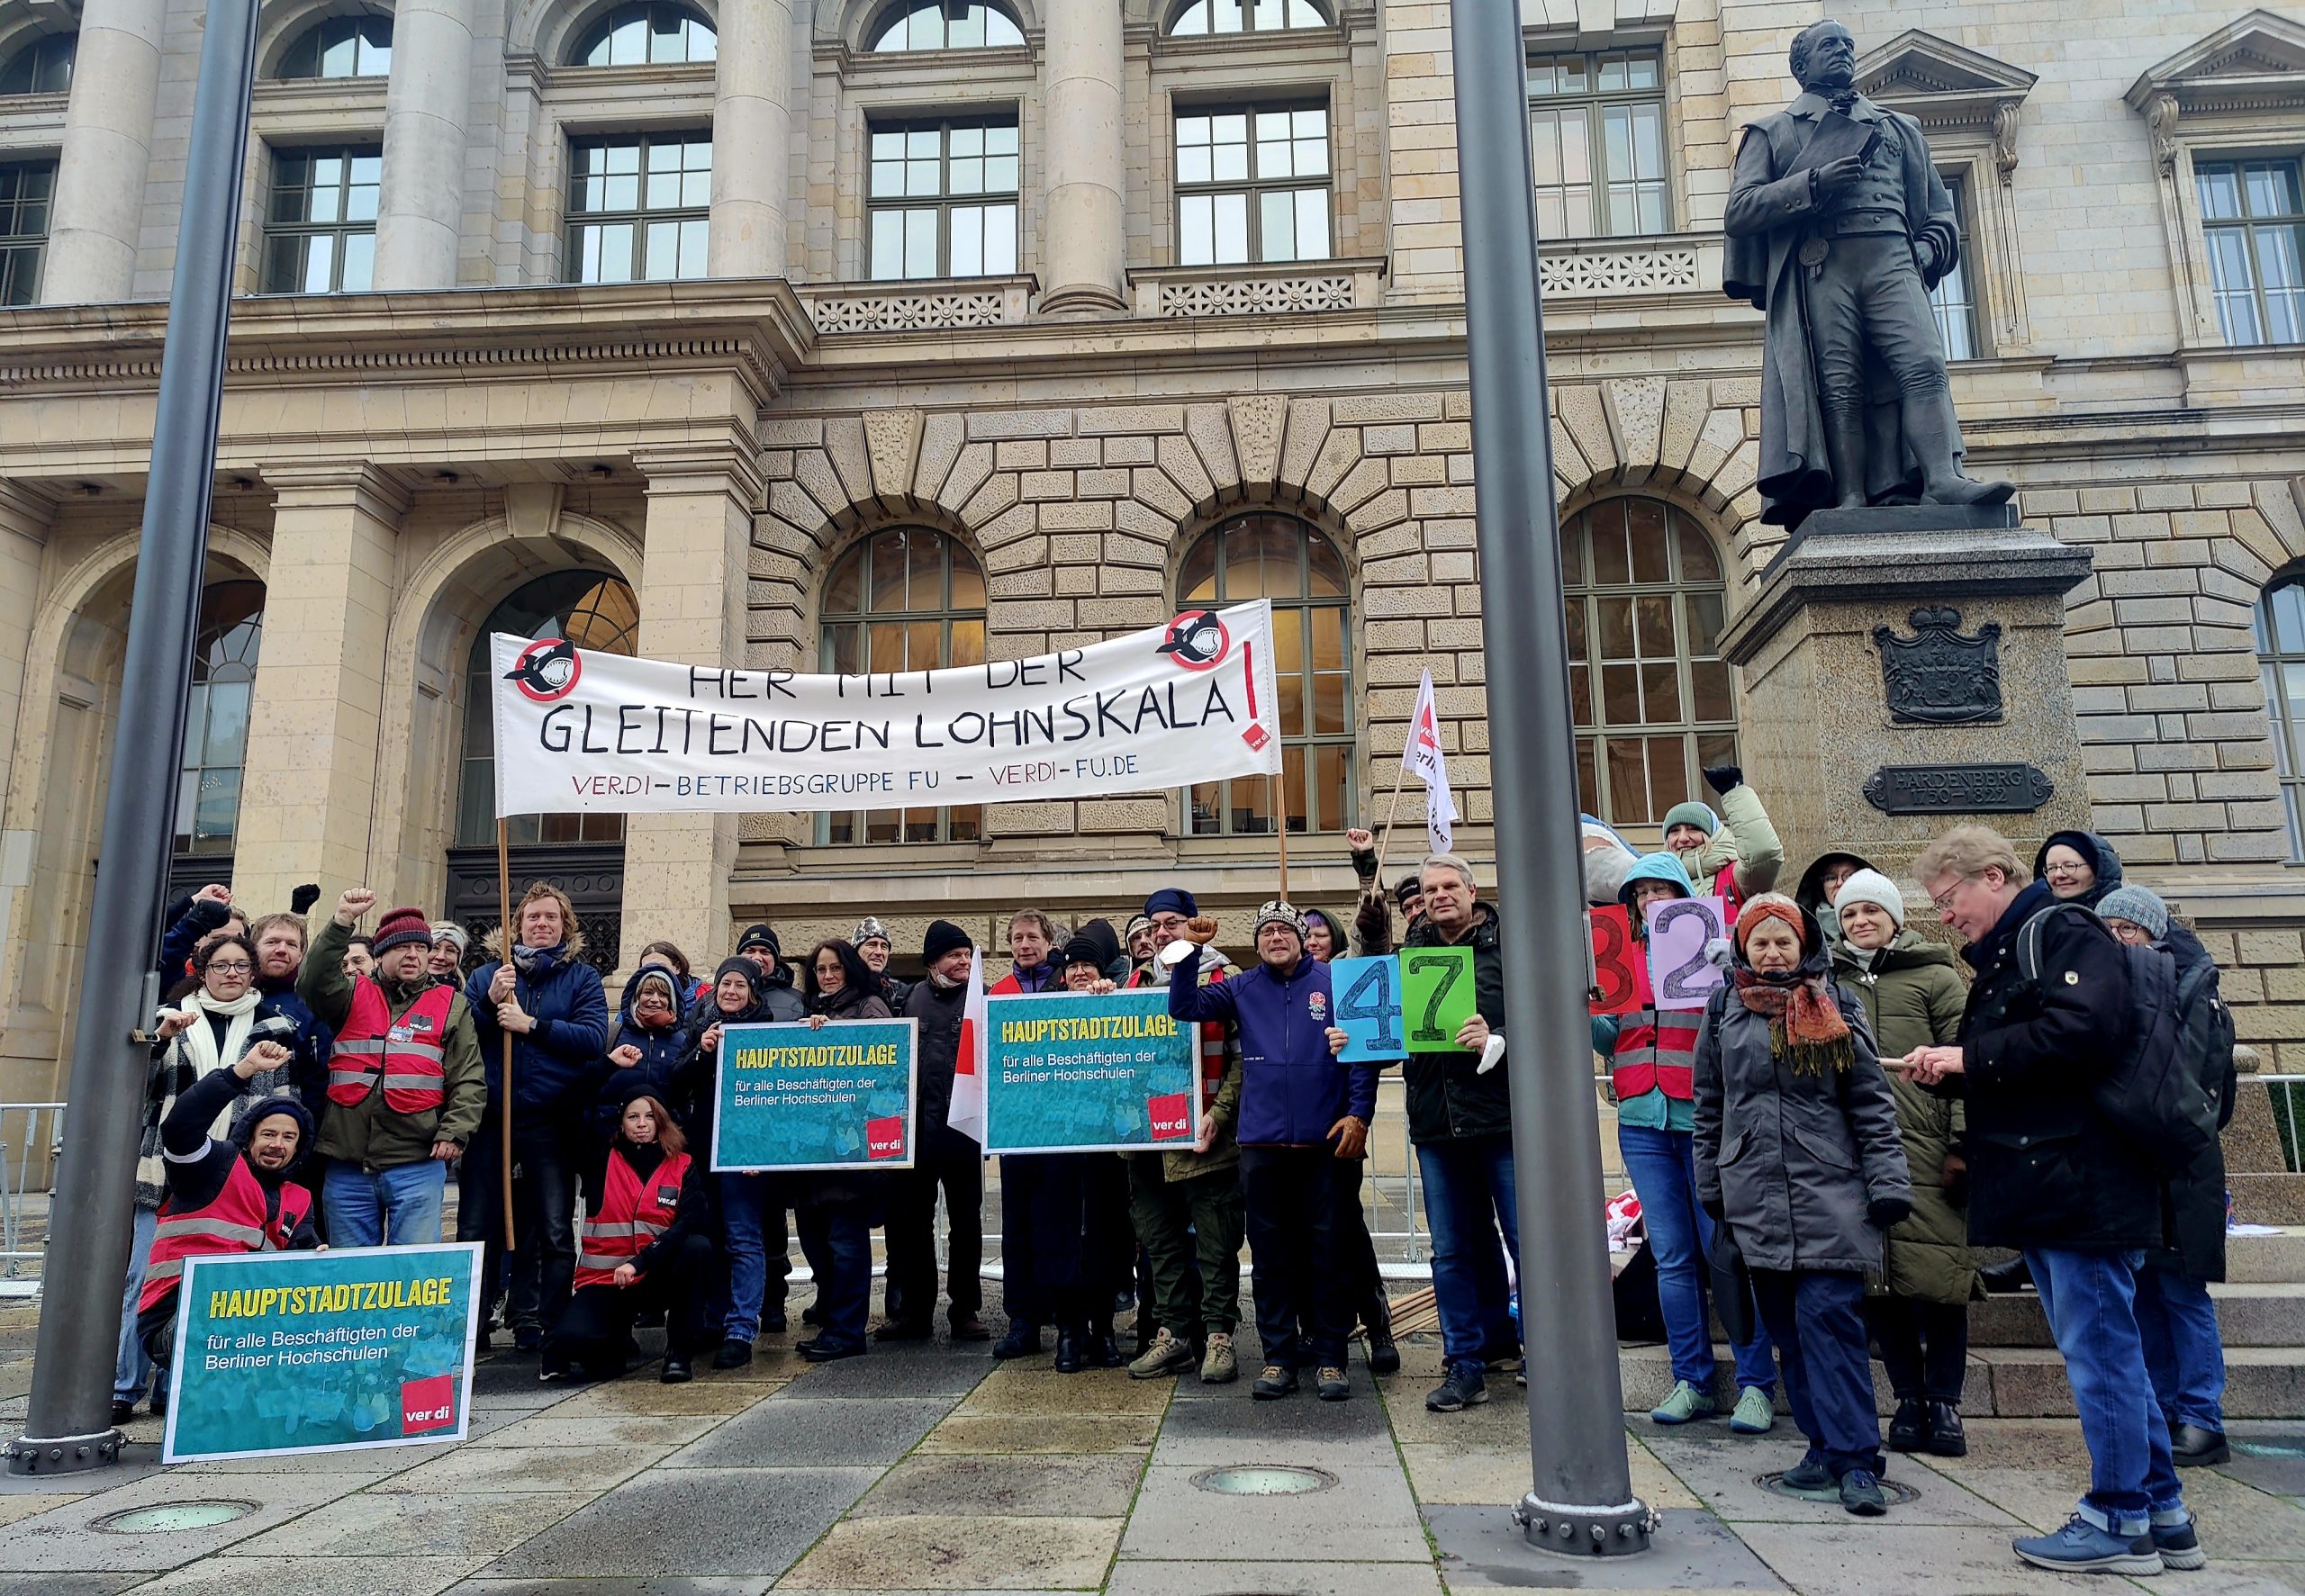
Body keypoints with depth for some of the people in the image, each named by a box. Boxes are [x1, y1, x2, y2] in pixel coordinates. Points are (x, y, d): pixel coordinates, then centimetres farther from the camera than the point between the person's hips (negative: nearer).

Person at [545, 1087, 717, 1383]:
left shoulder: (684, 1166, 1)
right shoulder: (602, 1161, 2)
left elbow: (693, 1223, -14)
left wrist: (639, 1262, -23)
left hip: (658, 1278, 0)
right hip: (604, 1280, 0)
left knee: (697, 1247, -30)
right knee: (571, 1339, -27)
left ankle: (680, 1350, -14)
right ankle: (614, 1340, 12)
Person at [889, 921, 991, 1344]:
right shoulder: (913, 997, 8)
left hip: (962, 1127, -3)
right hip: (915, 1125, 3)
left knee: (965, 1221, 6)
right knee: (910, 1219, 8)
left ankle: (965, 1310, 14)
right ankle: (913, 1308, 20)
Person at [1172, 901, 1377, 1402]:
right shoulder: (1242, 990, 11)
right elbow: (1183, 1006, 4)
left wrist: (1359, 1114, -8)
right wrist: (1190, 951, -6)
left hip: (1325, 1141, -2)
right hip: (1261, 1143, 2)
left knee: (1328, 1249, 3)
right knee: (1270, 1253, 7)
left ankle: (1329, 1356, 14)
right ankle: (1279, 1356, 17)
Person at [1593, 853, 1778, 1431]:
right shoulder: (1624, 955, 13)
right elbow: (1608, 1039, 12)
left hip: (1705, 1121, -4)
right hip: (1643, 1124, 4)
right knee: (1672, 1257, 8)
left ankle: (1755, 1384, 9)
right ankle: (1693, 1382, 16)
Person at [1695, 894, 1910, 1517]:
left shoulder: (1834, 1010, 3)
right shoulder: (1724, 1012, 9)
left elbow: (1872, 1103, 4)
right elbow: (1708, 1107, 14)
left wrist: (1887, 1184, -2)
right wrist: (1710, 1186, 14)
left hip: (1828, 1191, -3)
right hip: (1754, 1196, 3)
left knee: (1828, 1316, -9)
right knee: (1786, 1325, 7)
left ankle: (1855, 1459, -4)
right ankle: (1825, 1445, 17)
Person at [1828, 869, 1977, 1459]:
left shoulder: (1934, 978, 7)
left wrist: (1962, 1143, -9)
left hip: (1924, 1152, -3)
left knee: (1935, 1277, -4)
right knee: (1877, 1282, 4)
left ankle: (1943, 1401, 11)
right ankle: (1909, 1399, 18)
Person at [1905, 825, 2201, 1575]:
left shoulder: (2067, 934, -9)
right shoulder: (1996, 961, 19)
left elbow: (2083, 1030, -25)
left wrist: (1970, 1055, -19)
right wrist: (1948, 1069, 0)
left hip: (2084, 1182, -10)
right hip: (2042, 1189, 10)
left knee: (2098, 1350, -2)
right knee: (2105, 1350, 14)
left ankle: (2120, 1521, 9)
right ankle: (2162, 1517, 23)